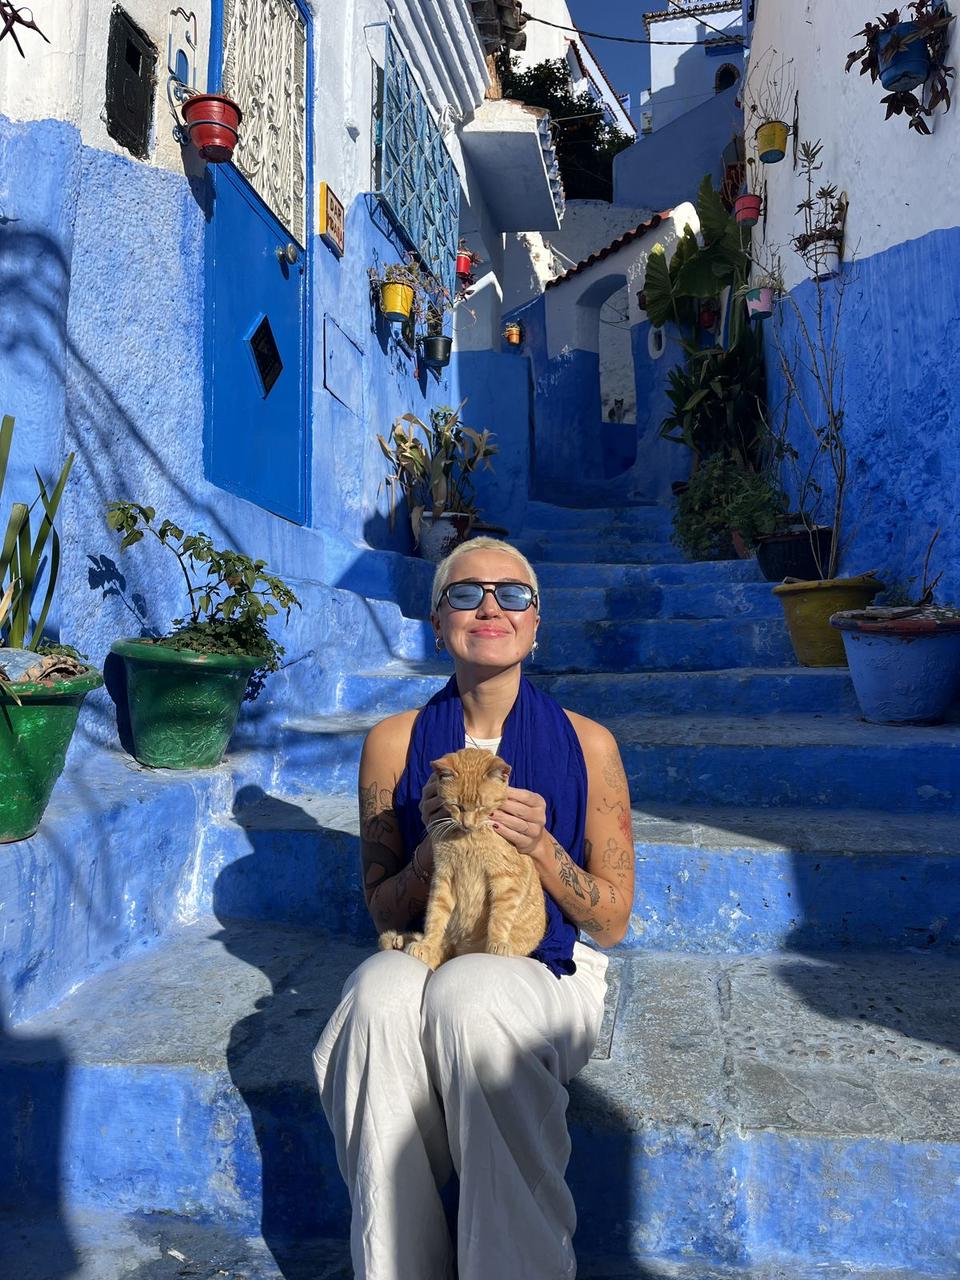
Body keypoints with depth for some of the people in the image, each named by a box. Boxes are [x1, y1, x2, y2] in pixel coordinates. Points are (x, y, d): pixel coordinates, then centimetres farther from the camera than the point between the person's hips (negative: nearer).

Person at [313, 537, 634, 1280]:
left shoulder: (586, 743, -3)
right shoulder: (394, 743, 0)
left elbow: (613, 921, 1)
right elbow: (384, 915, 5)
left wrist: (540, 845, -18)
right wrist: (432, 845, -16)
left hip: (549, 974, -1)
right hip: (424, 961, 2)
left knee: (467, 994, -34)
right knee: (383, 988, -32)